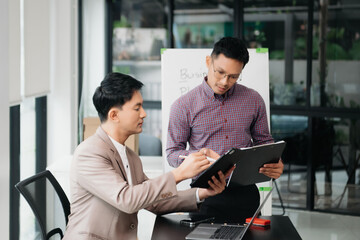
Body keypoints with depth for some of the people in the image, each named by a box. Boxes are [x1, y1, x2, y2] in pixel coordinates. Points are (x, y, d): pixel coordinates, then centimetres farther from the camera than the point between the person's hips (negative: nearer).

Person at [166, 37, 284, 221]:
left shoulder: (254, 100, 8)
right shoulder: (183, 106, 0)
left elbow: (264, 141, 15)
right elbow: (172, 153, 3)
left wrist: (274, 164, -6)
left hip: (245, 192, 2)